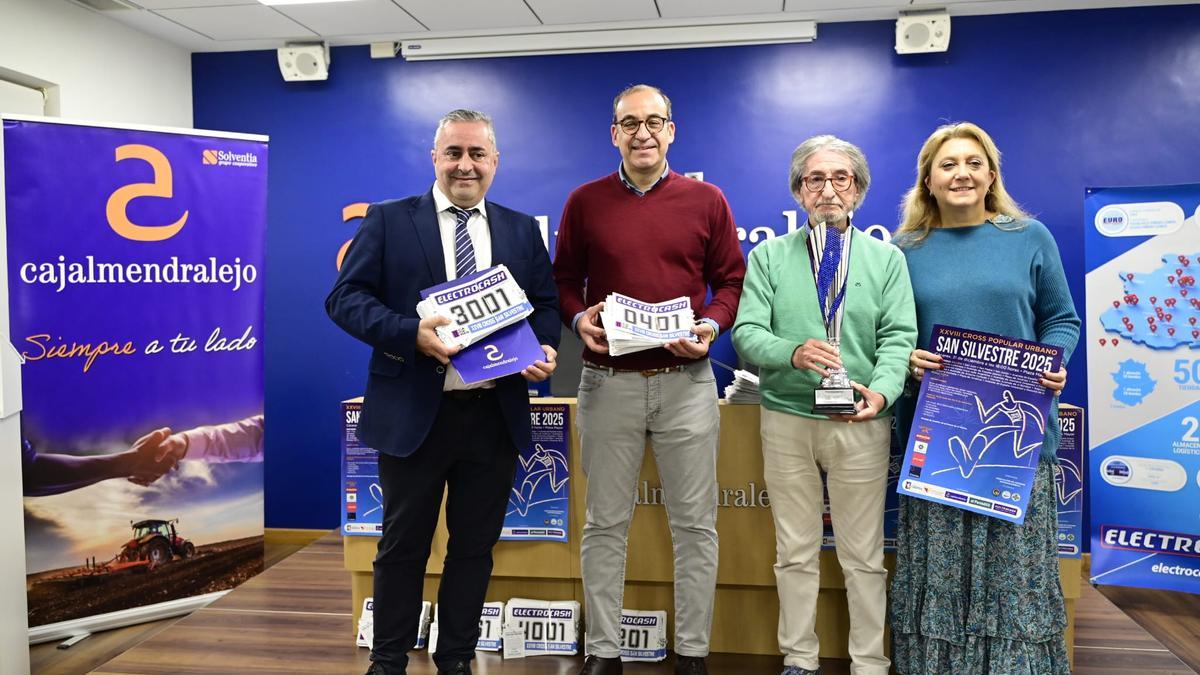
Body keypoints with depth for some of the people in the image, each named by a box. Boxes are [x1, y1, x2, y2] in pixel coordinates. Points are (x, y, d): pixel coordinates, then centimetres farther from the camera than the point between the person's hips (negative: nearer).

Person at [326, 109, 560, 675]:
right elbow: (345, 297, -5)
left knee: (475, 544, 13)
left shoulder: (522, 230, 11)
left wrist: (544, 347, -10)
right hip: (414, 413, -2)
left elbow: (546, 304, 12)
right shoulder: (388, 221, 2)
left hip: (496, 414, 3)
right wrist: (411, 333, -21)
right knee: (403, 545, 11)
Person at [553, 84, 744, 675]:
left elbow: (731, 280, 7)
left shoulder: (706, 200, 5)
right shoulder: (584, 202, 5)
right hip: (608, 381, 0)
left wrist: (712, 326, -11)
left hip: (686, 380, 0)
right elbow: (564, 280, 9)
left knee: (694, 523, 6)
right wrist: (578, 321, -10)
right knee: (605, 522, 8)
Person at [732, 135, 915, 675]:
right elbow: (747, 333, -5)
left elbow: (899, 338, -4)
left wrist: (882, 391, -23)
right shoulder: (768, 256, 5)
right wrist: (794, 352, -25)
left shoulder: (887, 259, 6)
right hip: (786, 418, 0)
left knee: (863, 555, 9)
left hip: (861, 423, 0)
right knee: (795, 551, 11)